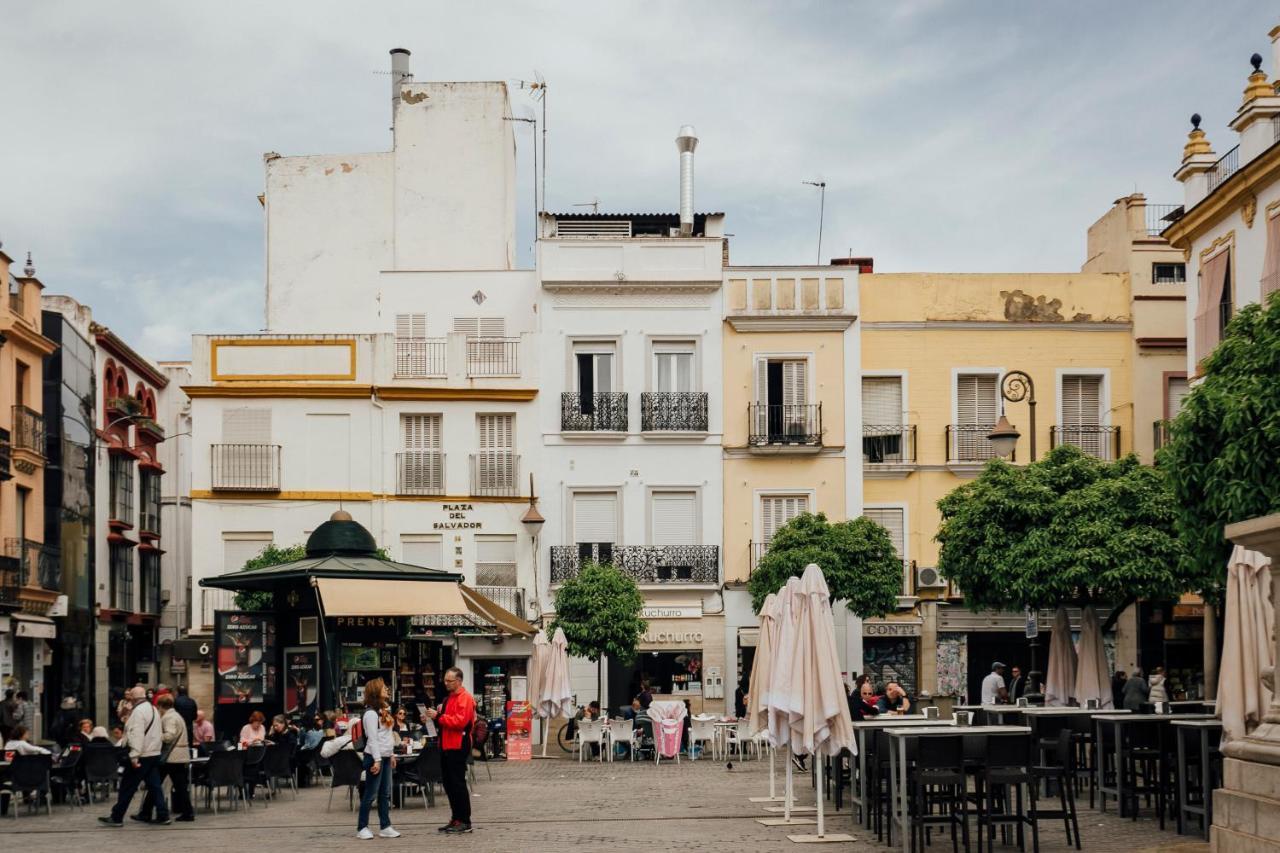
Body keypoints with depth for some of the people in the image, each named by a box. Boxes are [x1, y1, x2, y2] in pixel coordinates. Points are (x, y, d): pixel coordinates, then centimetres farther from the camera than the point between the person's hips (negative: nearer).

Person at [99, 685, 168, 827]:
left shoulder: (138, 711, -14)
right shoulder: (153, 709, 15)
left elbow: (137, 735, -23)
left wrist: (134, 757, -26)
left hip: (142, 755, -9)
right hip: (154, 754, 9)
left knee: (127, 787, -1)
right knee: (154, 785, 8)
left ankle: (116, 817, 4)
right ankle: (162, 815, 4)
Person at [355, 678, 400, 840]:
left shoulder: (383, 710, 15)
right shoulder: (370, 713, -14)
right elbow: (372, 738, -18)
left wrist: (392, 754, 17)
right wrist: (377, 760, -20)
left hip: (385, 757, 9)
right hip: (375, 757, -9)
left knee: (385, 794, 8)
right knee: (370, 794, -4)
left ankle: (385, 827, 11)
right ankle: (362, 828, 2)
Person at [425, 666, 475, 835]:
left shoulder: (465, 698, -11)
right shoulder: (448, 699, 20)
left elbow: (460, 721, -22)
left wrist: (438, 716, -19)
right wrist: (436, 715, 8)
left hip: (458, 746, -10)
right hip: (446, 745, 10)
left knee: (458, 784, -9)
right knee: (449, 784, 11)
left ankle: (465, 822, -6)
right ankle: (455, 819, 17)